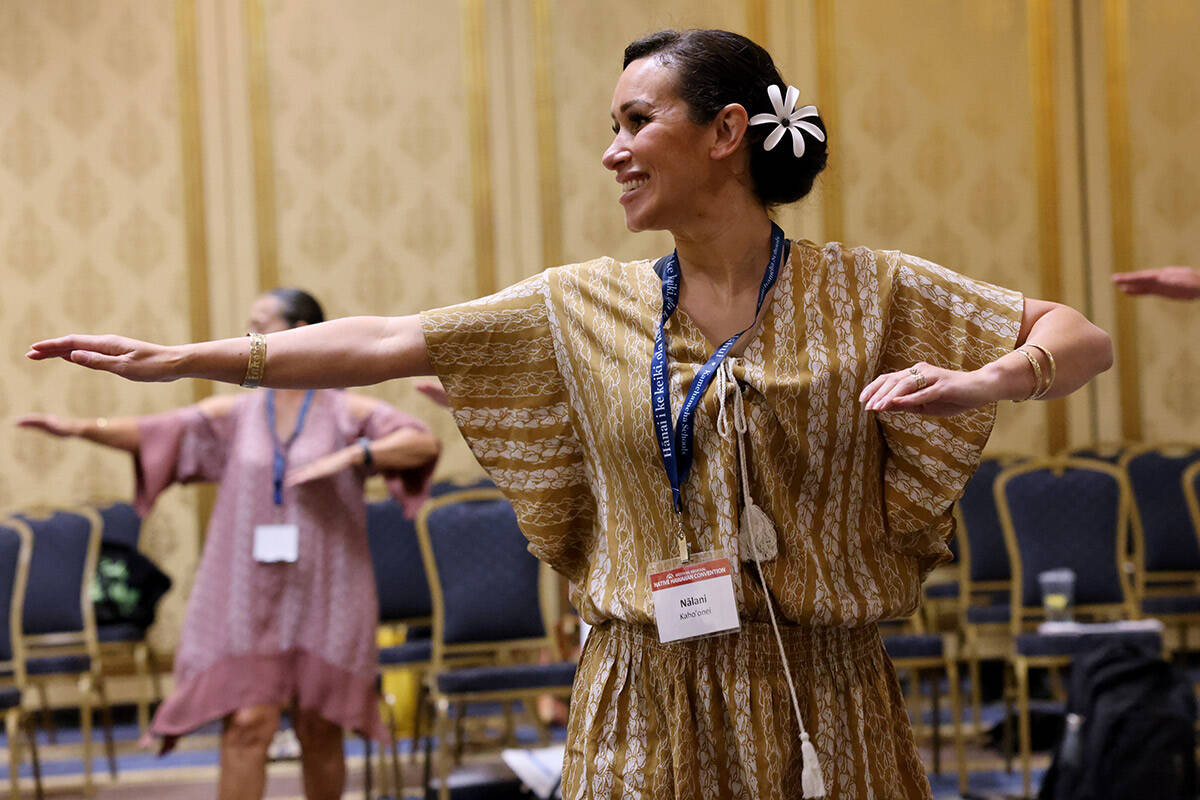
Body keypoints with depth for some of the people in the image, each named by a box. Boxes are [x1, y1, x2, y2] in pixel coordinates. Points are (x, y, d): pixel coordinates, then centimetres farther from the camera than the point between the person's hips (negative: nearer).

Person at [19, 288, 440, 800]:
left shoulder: (347, 414, 1)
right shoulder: (235, 416, 7)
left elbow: (424, 444, -11)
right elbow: (156, 433, -2)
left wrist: (353, 455, -25)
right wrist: (80, 428, -15)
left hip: (323, 598, -1)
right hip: (246, 598, 1)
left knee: (319, 732, 6)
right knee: (247, 724, -10)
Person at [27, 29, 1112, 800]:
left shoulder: (863, 294, -1)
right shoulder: (585, 307, 6)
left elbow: (1084, 341, 0)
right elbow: (382, 343, 6)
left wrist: (985, 380, -21)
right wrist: (180, 359, 5)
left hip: (816, 703, -2)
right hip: (649, 705, 2)